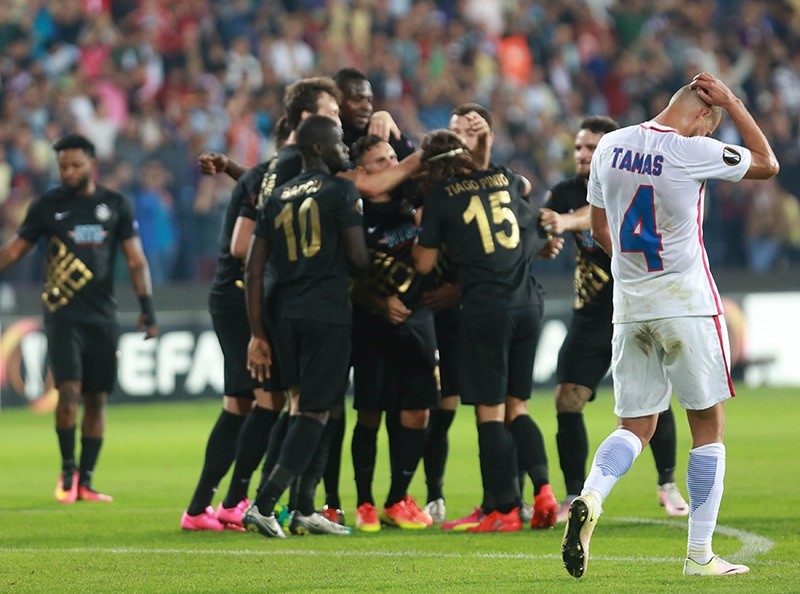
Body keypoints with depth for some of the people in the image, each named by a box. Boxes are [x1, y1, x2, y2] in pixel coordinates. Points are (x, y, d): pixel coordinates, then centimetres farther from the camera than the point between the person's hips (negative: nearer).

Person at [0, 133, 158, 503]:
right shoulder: (48, 205, 4)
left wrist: (147, 307, -4)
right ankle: (68, 469, 1)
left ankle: (85, 481, 10)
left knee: (97, 399, 3)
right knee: (69, 389, -16)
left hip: (102, 316, 2)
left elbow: (135, 260, 6)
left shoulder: (116, 206, 7)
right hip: (63, 315, -2)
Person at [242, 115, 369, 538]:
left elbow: (254, 269, 10)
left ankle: (304, 511, 11)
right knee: (314, 412, -4)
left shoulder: (277, 198, 14)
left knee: (303, 406, 15)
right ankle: (264, 504, -14)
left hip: (285, 313, 6)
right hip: (327, 312, -6)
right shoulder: (340, 191, -3)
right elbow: (358, 258, -9)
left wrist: (258, 335, 12)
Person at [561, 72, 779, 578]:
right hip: (687, 305, -5)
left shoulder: (610, 147, 4)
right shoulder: (692, 152, -14)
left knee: (636, 426, 11)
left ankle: (590, 499, -19)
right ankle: (700, 554, 4)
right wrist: (731, 102, 4)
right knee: (708, 425, 6)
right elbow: (767, 164, 1)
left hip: (630, 306, 5)